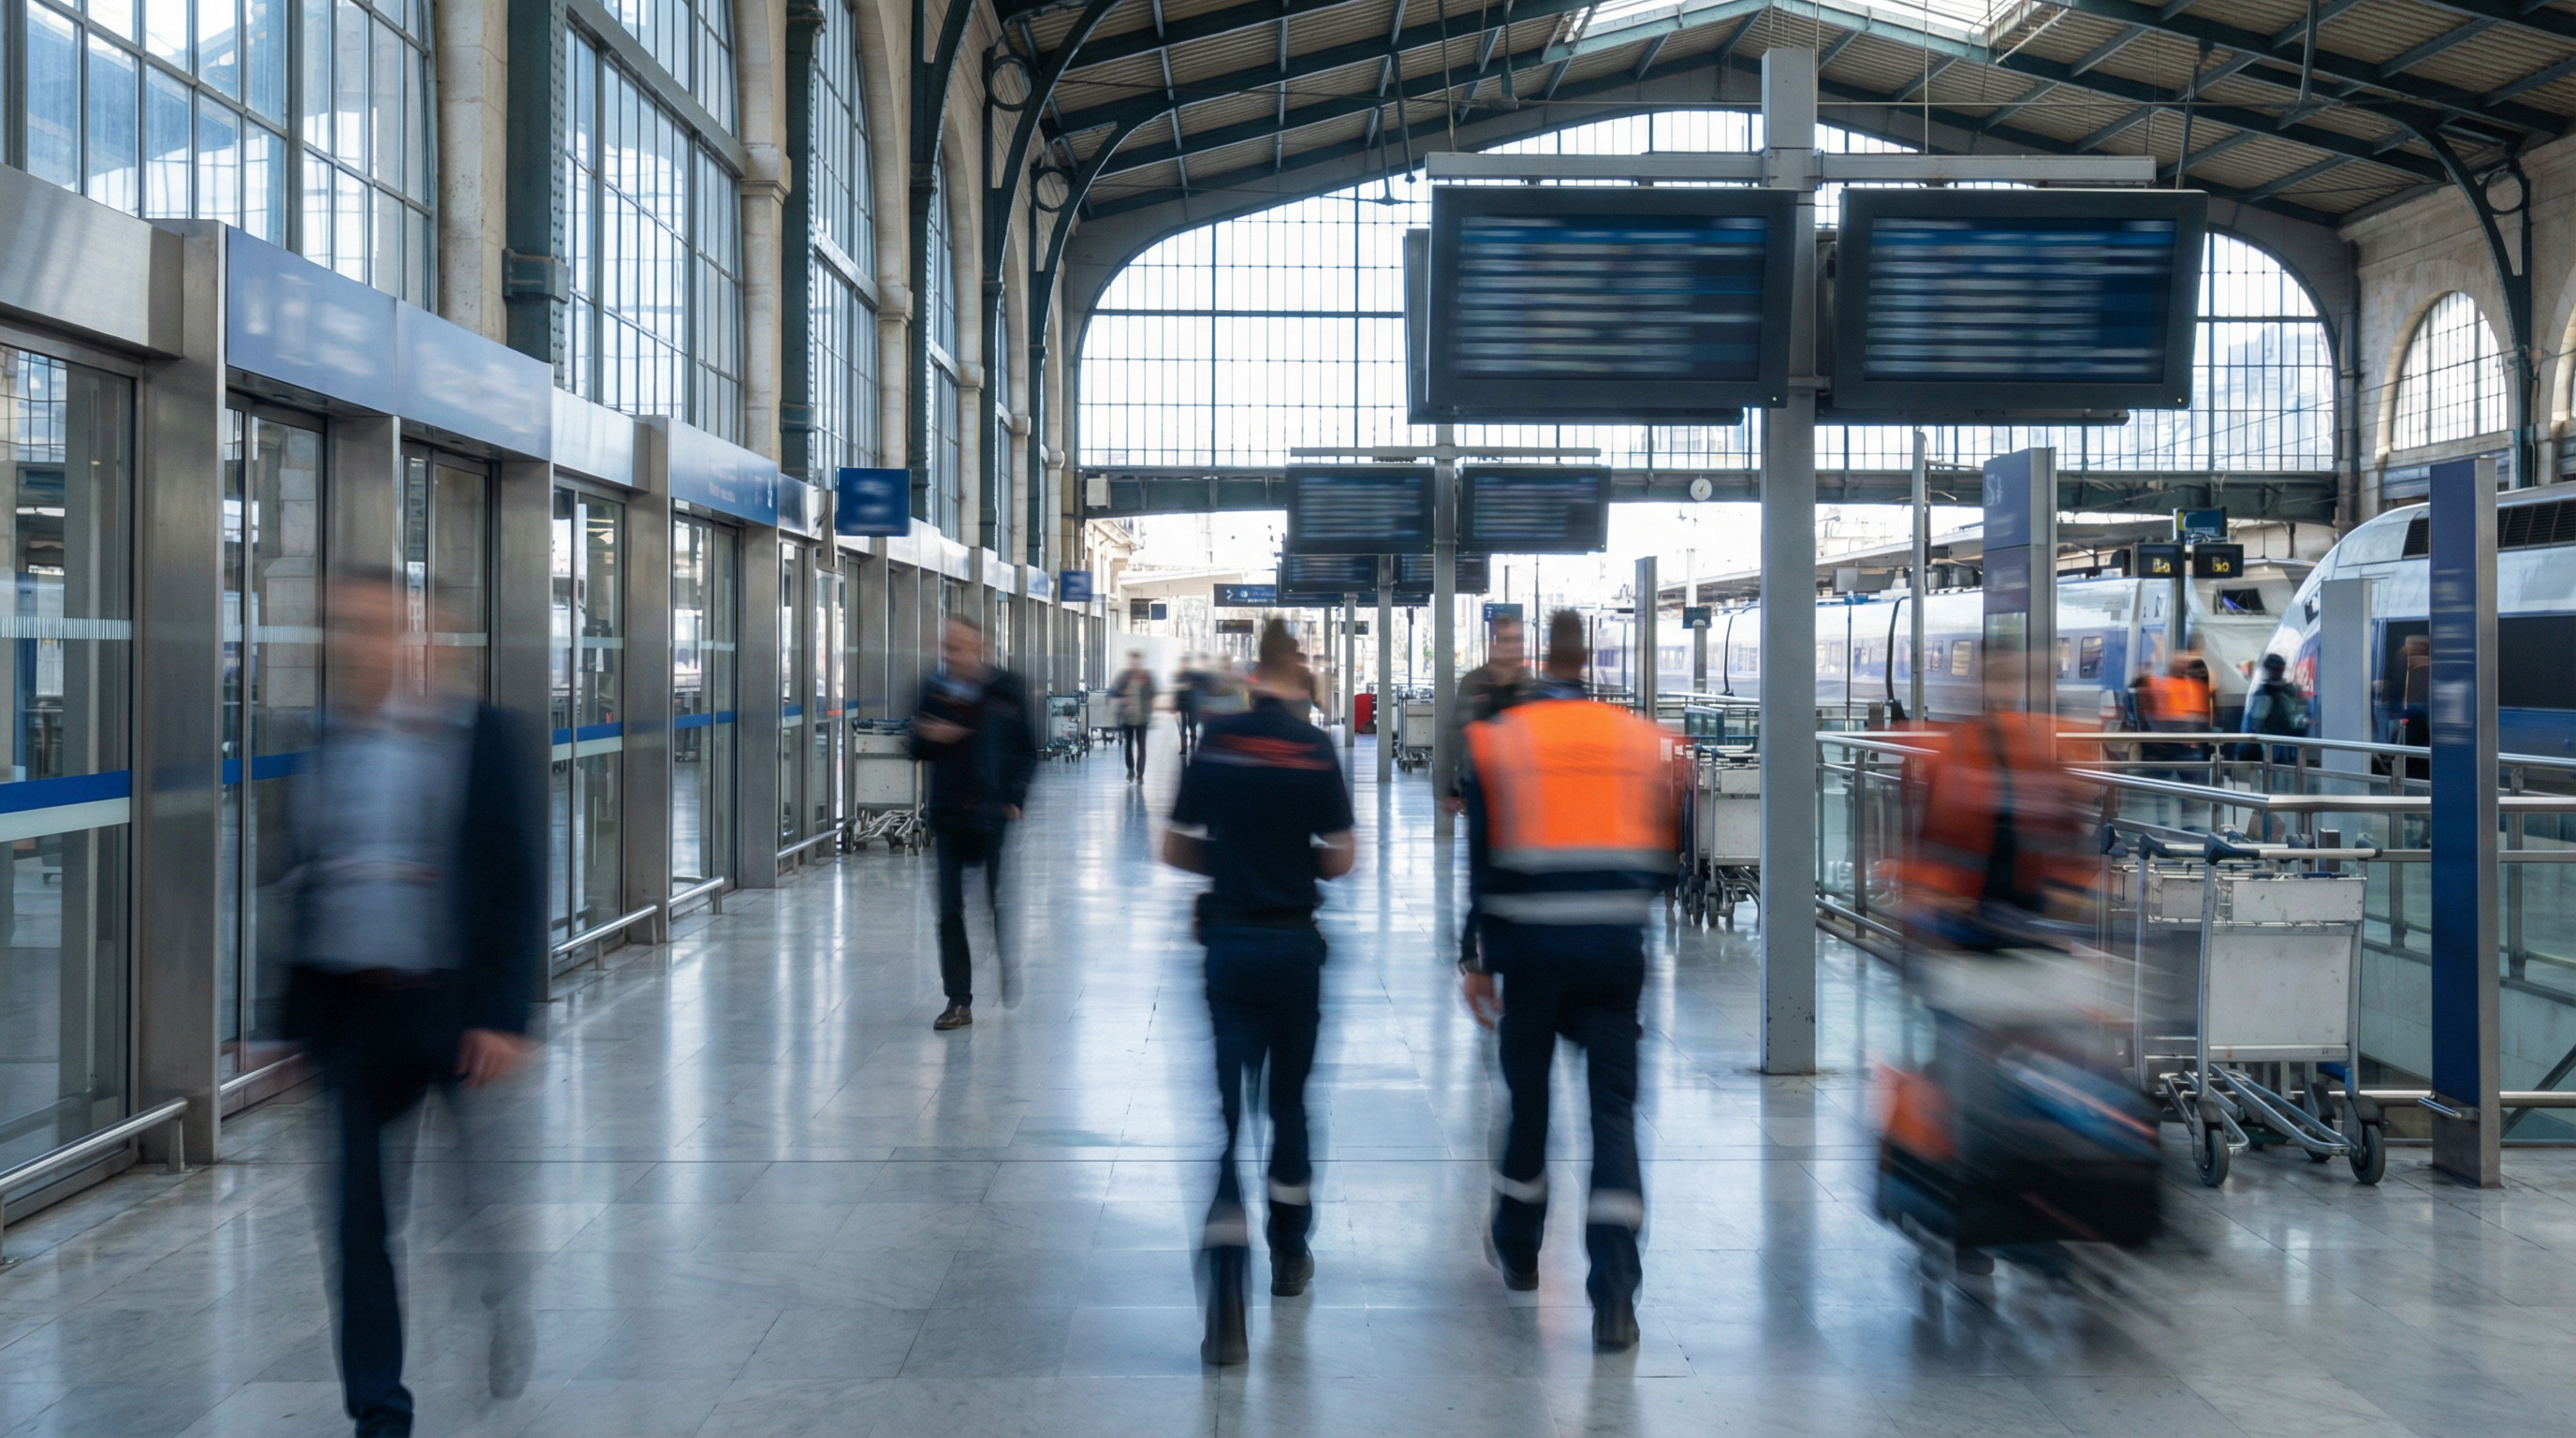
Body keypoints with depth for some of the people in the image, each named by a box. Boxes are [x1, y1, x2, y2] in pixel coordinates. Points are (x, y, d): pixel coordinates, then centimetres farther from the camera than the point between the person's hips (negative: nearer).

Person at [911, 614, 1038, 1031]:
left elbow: (1027, 750, 1)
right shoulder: (934, 690, 4)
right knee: (950, 911, 4)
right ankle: (959, 1001, 11)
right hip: (948, 818, 3)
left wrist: (1015, 798, -8)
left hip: (994, 814, -3)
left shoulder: (1006, 689, -4)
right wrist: (929, 737, -14)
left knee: (1001, 905, 2)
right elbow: (918, 749, 9)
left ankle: (1011, 992, 21)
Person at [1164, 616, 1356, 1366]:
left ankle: (1226, 1303, -15)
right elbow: (1337, 860, -6)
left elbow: (1176, 850, 1)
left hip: (1229, 940, 0)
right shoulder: (1315, 748, -7)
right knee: (1290, 1099, 17)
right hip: (1294, 943, 0)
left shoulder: (1213, 743, -3)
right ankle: (1289, 1257, 32)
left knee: (1226, 1105, -2)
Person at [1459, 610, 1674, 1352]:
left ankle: (1519, 1253, 34)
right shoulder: (1641, 740, 4)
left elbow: (1483, 864, -1)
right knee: (1614, 1108, 1)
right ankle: (1614, 1295, -9)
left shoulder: (1498, 740, 0)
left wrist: (1480, 959, 4)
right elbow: (1663, 862, 7)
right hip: (1616, 948, 0)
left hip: (1533, 946, 0)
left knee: (1529, 1096, 17)